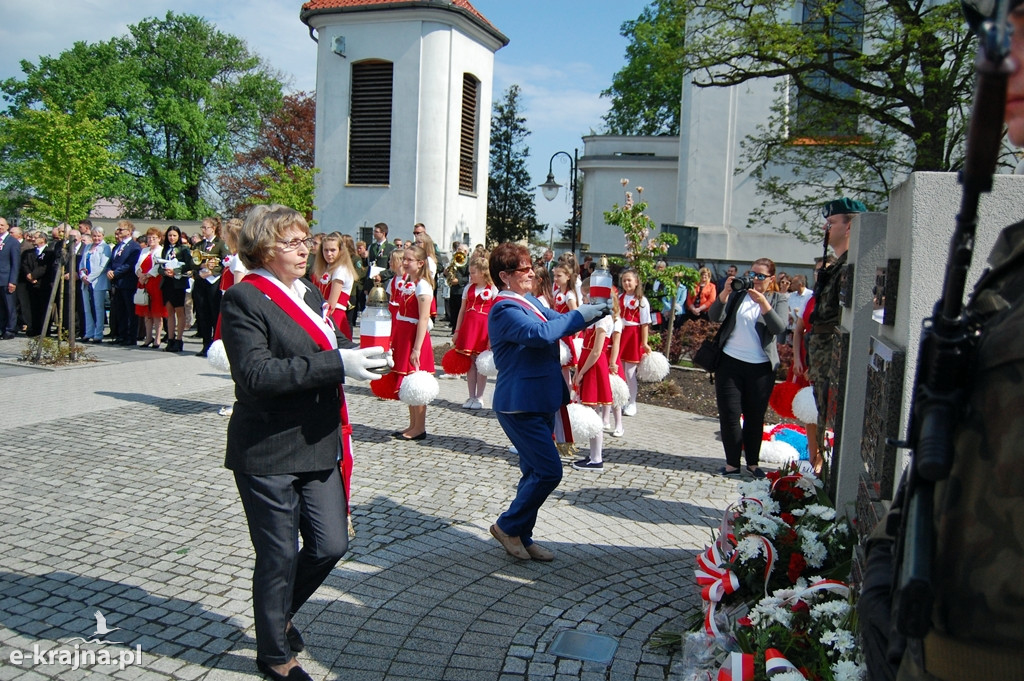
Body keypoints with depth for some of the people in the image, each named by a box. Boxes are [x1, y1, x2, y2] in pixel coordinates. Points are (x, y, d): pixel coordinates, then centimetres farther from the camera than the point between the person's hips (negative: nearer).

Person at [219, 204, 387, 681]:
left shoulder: (310, 293, 11)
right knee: (279, 556, 8)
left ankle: (281, 612, 40)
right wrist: (337, 364, -27)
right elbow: (256, 373, -24)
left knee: (331, 544, 10)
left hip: (319, 447, 7)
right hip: (268, 454, -7)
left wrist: (358, 358, -3)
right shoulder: (244, 299, -12)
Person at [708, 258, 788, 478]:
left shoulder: (778, 300, 6)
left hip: (761, 367, 0)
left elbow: (779, 328, -10)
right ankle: (732, 463, 8)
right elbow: (715, 317, -5)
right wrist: (724, 293, -19)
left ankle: (753, 462, 20)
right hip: (730, 362, 0)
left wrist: (763, 303, -21)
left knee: (755, 417, 8)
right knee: (729, 415, 0)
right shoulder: (737, 294, 6)